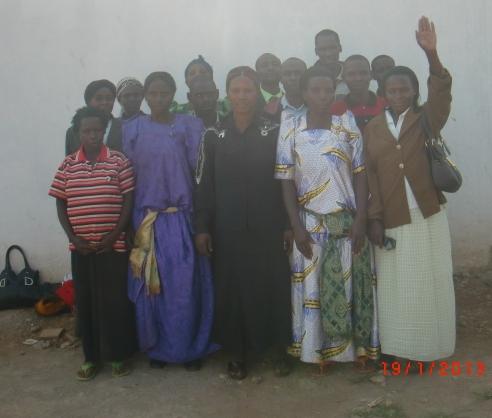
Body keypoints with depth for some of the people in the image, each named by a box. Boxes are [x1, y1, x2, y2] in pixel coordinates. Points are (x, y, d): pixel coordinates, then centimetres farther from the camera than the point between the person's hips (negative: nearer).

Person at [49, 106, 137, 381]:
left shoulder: (120, 161, -2)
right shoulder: (67, 165, 4)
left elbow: (129, 201, -3)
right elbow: (61, 204, 6)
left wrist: (114, 235, -11)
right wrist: (73, 237, -5)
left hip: (114, 245, -2)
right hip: (81, 247, 3)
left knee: (115, 301, 2)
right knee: (86, 302, 9)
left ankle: (119, 355, 19)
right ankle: (92, 356, 24)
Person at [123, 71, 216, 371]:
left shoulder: (191, 126, 1)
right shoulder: (132, 129, 5)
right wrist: (130, 224, 2)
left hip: (183, 218, -1)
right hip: (146, 220, 2)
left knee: (186, 286, 3)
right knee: (150, 286, 8)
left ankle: (192, 348, 20)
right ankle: (157, 348, 25)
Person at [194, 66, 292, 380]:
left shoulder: (274, 133, 0)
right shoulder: (214, 136, 3)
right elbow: (204, 185, 3)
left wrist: (289, 224, -4)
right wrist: (202, 227, -1)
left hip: (268, 227, -1)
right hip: (228, 229, 1)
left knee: (273, 286, 5)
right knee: (232, 288, 7)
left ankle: (280, 349, 23)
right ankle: (238, 351, 23)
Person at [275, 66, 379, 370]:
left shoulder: (348, 126, 0)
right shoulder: (290, 129, -3)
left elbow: (360, 174, 0)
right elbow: (287, 181, -2)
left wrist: (361, 219, -7)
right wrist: (297, 226, -7)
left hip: (347, 221, 1)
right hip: (311, 223, -1)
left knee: (352, 284, 9)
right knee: (314, 286, 8)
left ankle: (359, 346, 27)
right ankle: (321, 348, 25)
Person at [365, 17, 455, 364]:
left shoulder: (425, 119, 3)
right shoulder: (372, 128, 5)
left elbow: (442, 92, -16)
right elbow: (370, 176, 1)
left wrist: (431, 55, -30)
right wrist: (374, 218, -6)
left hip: (428, 216, 0)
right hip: (391, 220, 1)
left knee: (429, 283, 7)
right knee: (396, 287, 7)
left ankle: (429, 348, 24)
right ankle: (400, 349, 22)